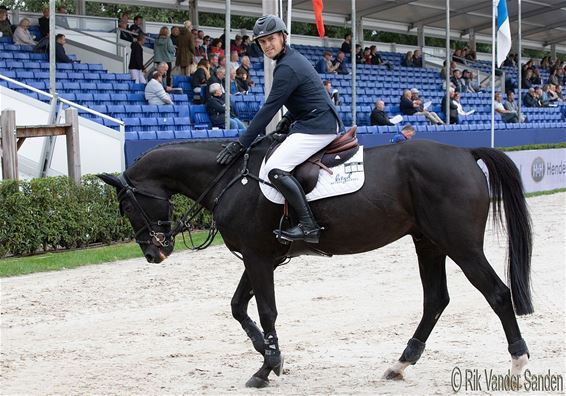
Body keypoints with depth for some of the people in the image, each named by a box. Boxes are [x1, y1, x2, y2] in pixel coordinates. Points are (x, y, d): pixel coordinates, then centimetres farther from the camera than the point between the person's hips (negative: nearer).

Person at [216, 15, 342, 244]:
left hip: (318, 127, -11)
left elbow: (269, 109, -19)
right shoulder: (293, 59, 16)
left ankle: (308, 226, -22)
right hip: (320, 122, 11)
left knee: (276, 169, -21)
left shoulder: (287, 68, -16)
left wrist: (241, 144, -17)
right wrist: (289, 120, 9)